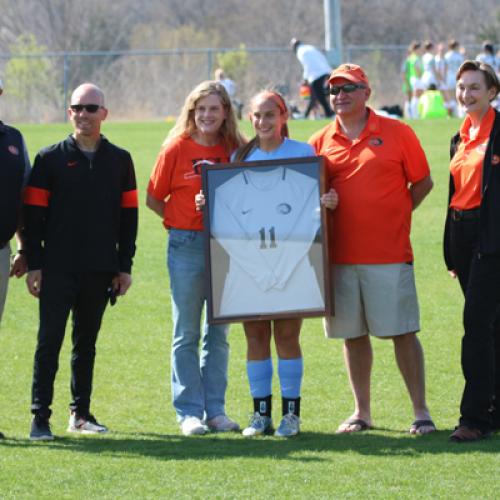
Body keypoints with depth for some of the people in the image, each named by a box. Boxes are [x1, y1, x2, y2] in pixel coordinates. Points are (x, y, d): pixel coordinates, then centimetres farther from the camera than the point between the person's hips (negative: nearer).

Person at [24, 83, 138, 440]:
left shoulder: (120, 160, 9)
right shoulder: (50, 158, 2)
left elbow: (128, 216, 10)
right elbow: (34, 214, 1)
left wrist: (124, 266, 5)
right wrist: (34, 265, -5)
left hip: (100, 270, 3)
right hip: (57, 268, -2)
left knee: (86, 342, 10)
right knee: (49, 341, -6)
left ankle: (81, 413, 18)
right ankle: (40, 417, -6)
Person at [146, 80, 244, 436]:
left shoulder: (234, 150, 5)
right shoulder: (177, 148, -2)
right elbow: (154, 199, 3)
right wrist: (183, 219, -4)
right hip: (186, 246, -3)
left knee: (218, 333, 8)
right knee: (187, 334, 2)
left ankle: (216, 410, 14)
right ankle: (189, 412, 6)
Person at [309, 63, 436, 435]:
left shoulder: (397, 133, 1)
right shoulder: (321, 142, 8)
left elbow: (423, 182, 7)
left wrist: (396, 213, -2)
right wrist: (324, 203, -8)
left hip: (389, 252, -3)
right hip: (340, 255, 3)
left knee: (403, 332, -2)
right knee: (353, 334, 8)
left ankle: (421, 412, 3)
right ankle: (362, 412, 18)